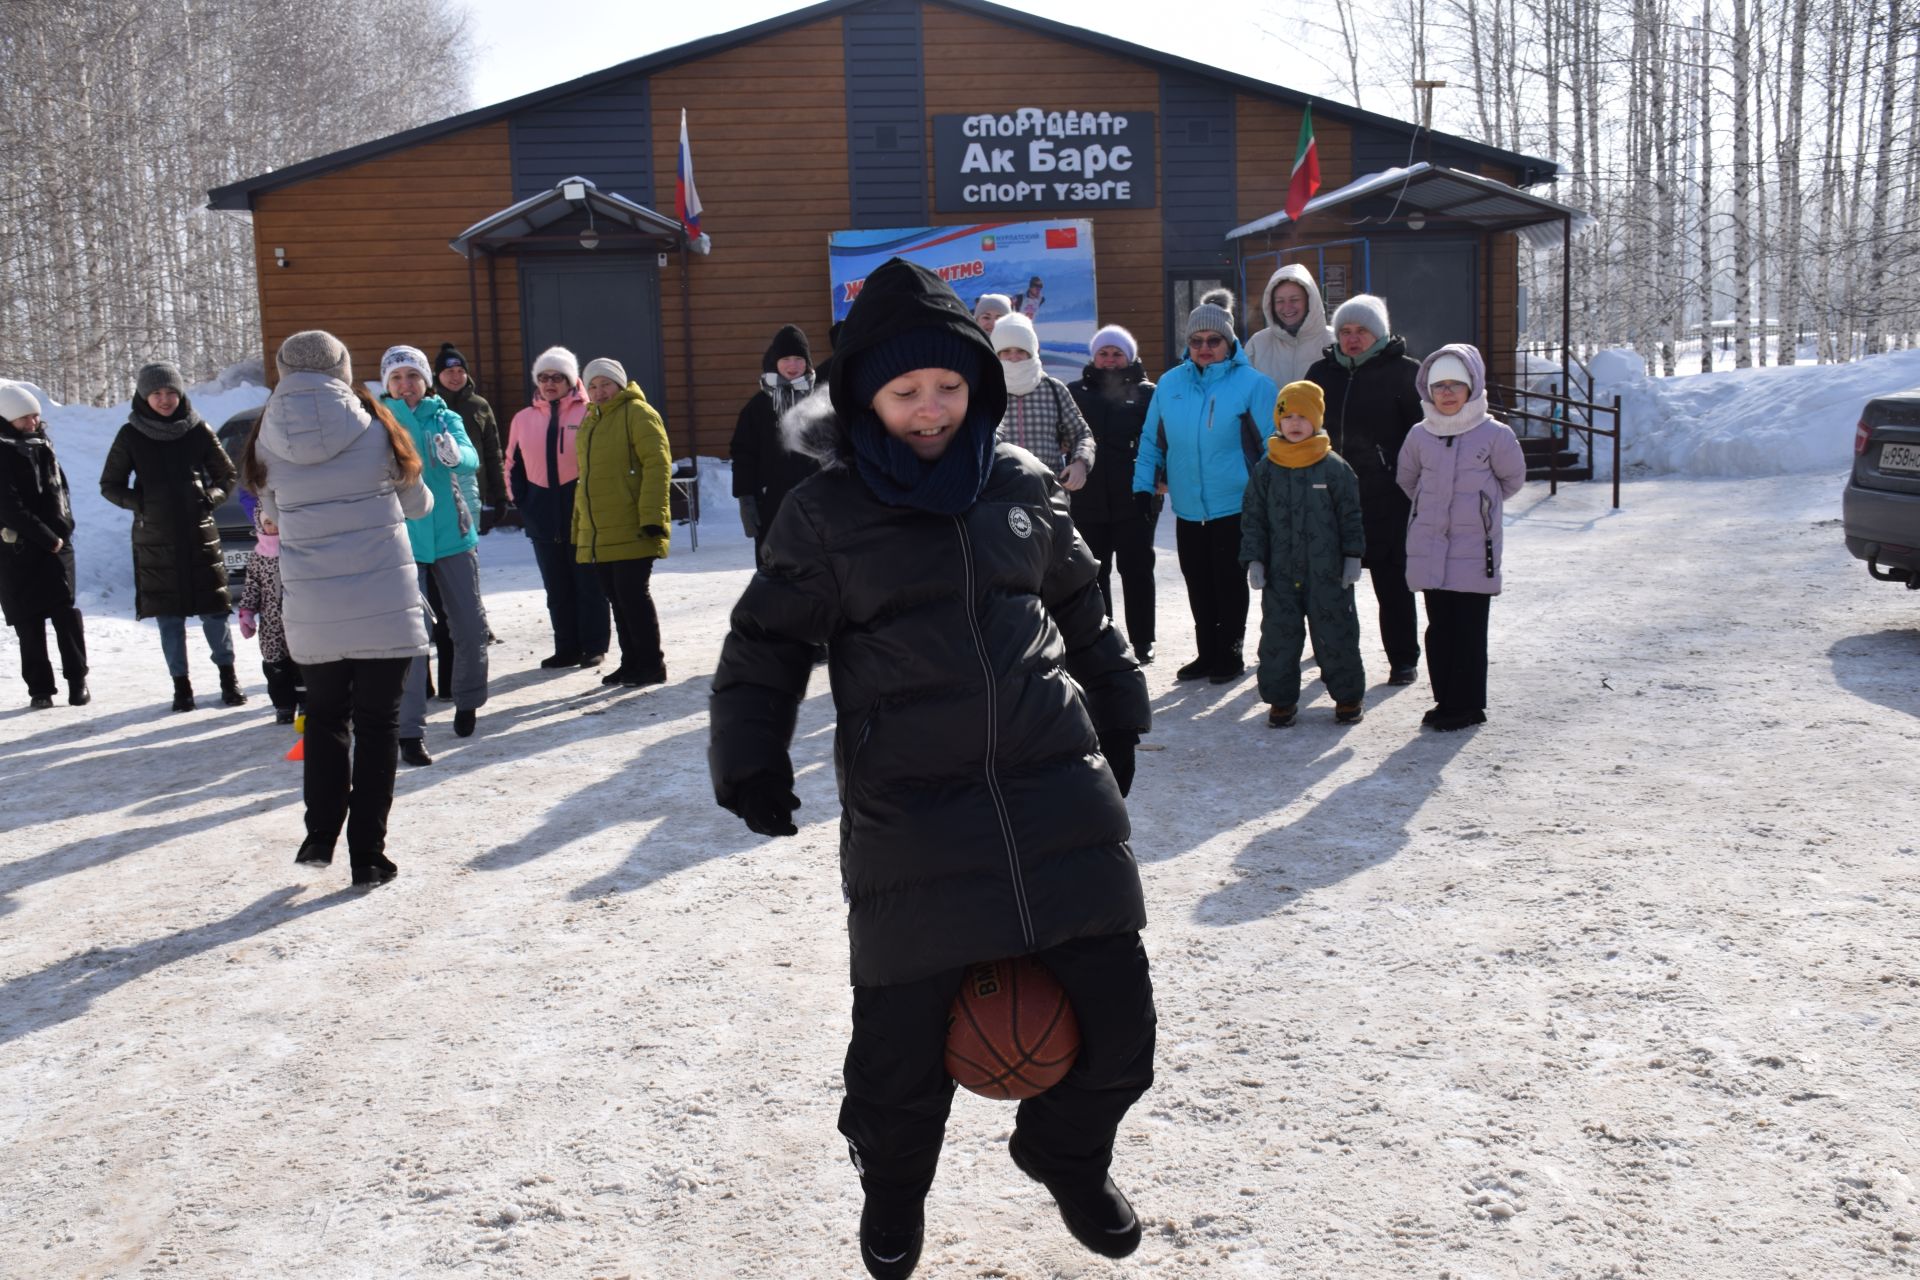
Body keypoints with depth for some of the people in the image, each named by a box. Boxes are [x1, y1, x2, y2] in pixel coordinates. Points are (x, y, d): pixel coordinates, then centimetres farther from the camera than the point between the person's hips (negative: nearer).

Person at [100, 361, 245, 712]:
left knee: (213, 610, 1)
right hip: (154, 541, 0)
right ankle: (181, 684, 14)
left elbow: (226, 475, 11)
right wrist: (139, 503, -9)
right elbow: (110, 485, 7)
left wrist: (210, 498, -7)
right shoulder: (131, 436, 0)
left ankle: (227, 675, 18)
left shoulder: (197, 430, 1)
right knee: (169, 616, 4)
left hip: (200, 535, 0)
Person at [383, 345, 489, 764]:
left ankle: (467, 702, 34)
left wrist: (455, 455, -38)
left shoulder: (446, 418, 4)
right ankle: (410, 731, -6)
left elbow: (471, 458, -14)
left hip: (454, 536, 2)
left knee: (470, 627, 9)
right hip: (402, 541, -2)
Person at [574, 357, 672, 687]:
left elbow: (657, 464, -15)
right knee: (617, 598, 12)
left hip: (631, 532, -8)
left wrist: (652, 516, -23)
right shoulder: (589, 424, 19)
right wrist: (579, 528, 20)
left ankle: (651, 664, 3)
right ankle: (632, 662, 21)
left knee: (633, 595, -7)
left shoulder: (637, 413, -6)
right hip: (598, 535, 8)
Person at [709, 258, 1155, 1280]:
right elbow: (768, 642, 8)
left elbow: (1081, 611, 23)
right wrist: (751, 760, -1)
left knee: (1114, 1008, 4)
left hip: (1058, 789, 3)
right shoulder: (824, 512, 1)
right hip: (908, 812, -3)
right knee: (903, 1033, 1)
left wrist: (1116, 718, 27)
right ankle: (893, 1187, 33)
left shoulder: (1021, 484, 10)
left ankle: (1069, 1155, 35)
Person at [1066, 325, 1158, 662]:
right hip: (1088, 499, 2)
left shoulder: (1146, 393, 4)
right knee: (1095, 572, 9)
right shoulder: (1076, 392, 8)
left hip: (1135, 499, -2)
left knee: (1136, 570, 4)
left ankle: (1142, 641, 13)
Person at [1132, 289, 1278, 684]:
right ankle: (1207, 653, 26)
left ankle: (1230, 655, 20)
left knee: (1229, 582, 6)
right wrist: (1143, 485, 4)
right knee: (1197, 584, 13)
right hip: (1187, 507, 5)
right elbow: (1151, 439, 11)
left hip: (1234, 506, -5)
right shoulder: (1170, 383, 5)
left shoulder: (1252, 383, -9)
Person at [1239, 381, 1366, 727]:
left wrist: (1353, 556, -1)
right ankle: (1281, 698, 18)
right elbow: (1253, 518, 5)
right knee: (1278, 634, 5)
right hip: (1280, 572, 2)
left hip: (1327, 571, -1)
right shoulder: (1265, 469, 3)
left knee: (1336, 634, 5)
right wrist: (1253, 560, -2)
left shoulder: (1335, 467, -1)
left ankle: (1348, 695, 20)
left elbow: (1350, 516, 3)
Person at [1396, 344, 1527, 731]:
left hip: (1475, 548, -3)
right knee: (1439, 627, 8)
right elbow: (1406, 480, 21)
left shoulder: (1494, 434, -5)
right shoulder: (1419, 436, 4)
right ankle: (1446, 700, 18)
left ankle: (1467, 705, 7)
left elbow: (1512, 479, 9)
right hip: (1430, 549, 3)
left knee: (1469, 629, -1)